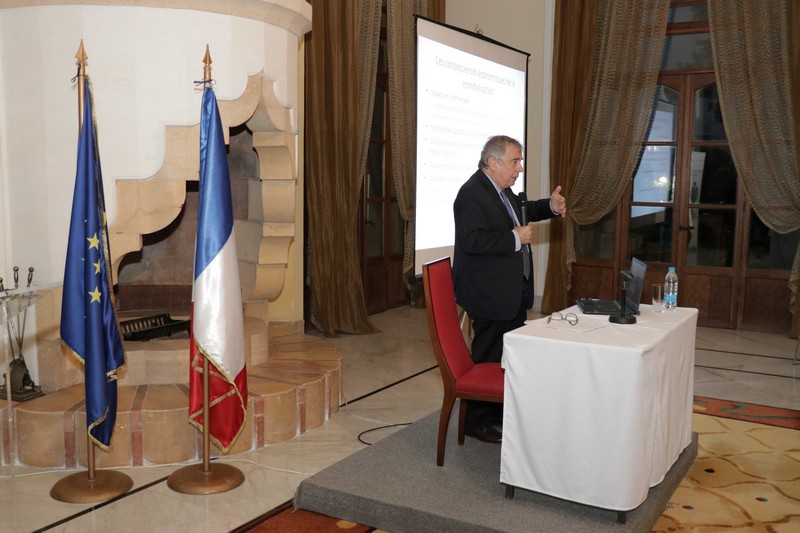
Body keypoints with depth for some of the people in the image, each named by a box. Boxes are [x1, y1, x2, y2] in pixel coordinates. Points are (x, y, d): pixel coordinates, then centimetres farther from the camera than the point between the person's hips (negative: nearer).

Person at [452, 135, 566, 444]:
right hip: (490, 296, -10)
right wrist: (515, 238, -24)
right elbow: (471, 240, -29)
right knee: (488, 360, 2)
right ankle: (478, 421, 17)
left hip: (513, 291, 10)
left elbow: (519, 213, 28)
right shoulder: (472, 194, -20)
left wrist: (550, 206, 10)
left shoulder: (501, 189, 11)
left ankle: (502, 413, 31)